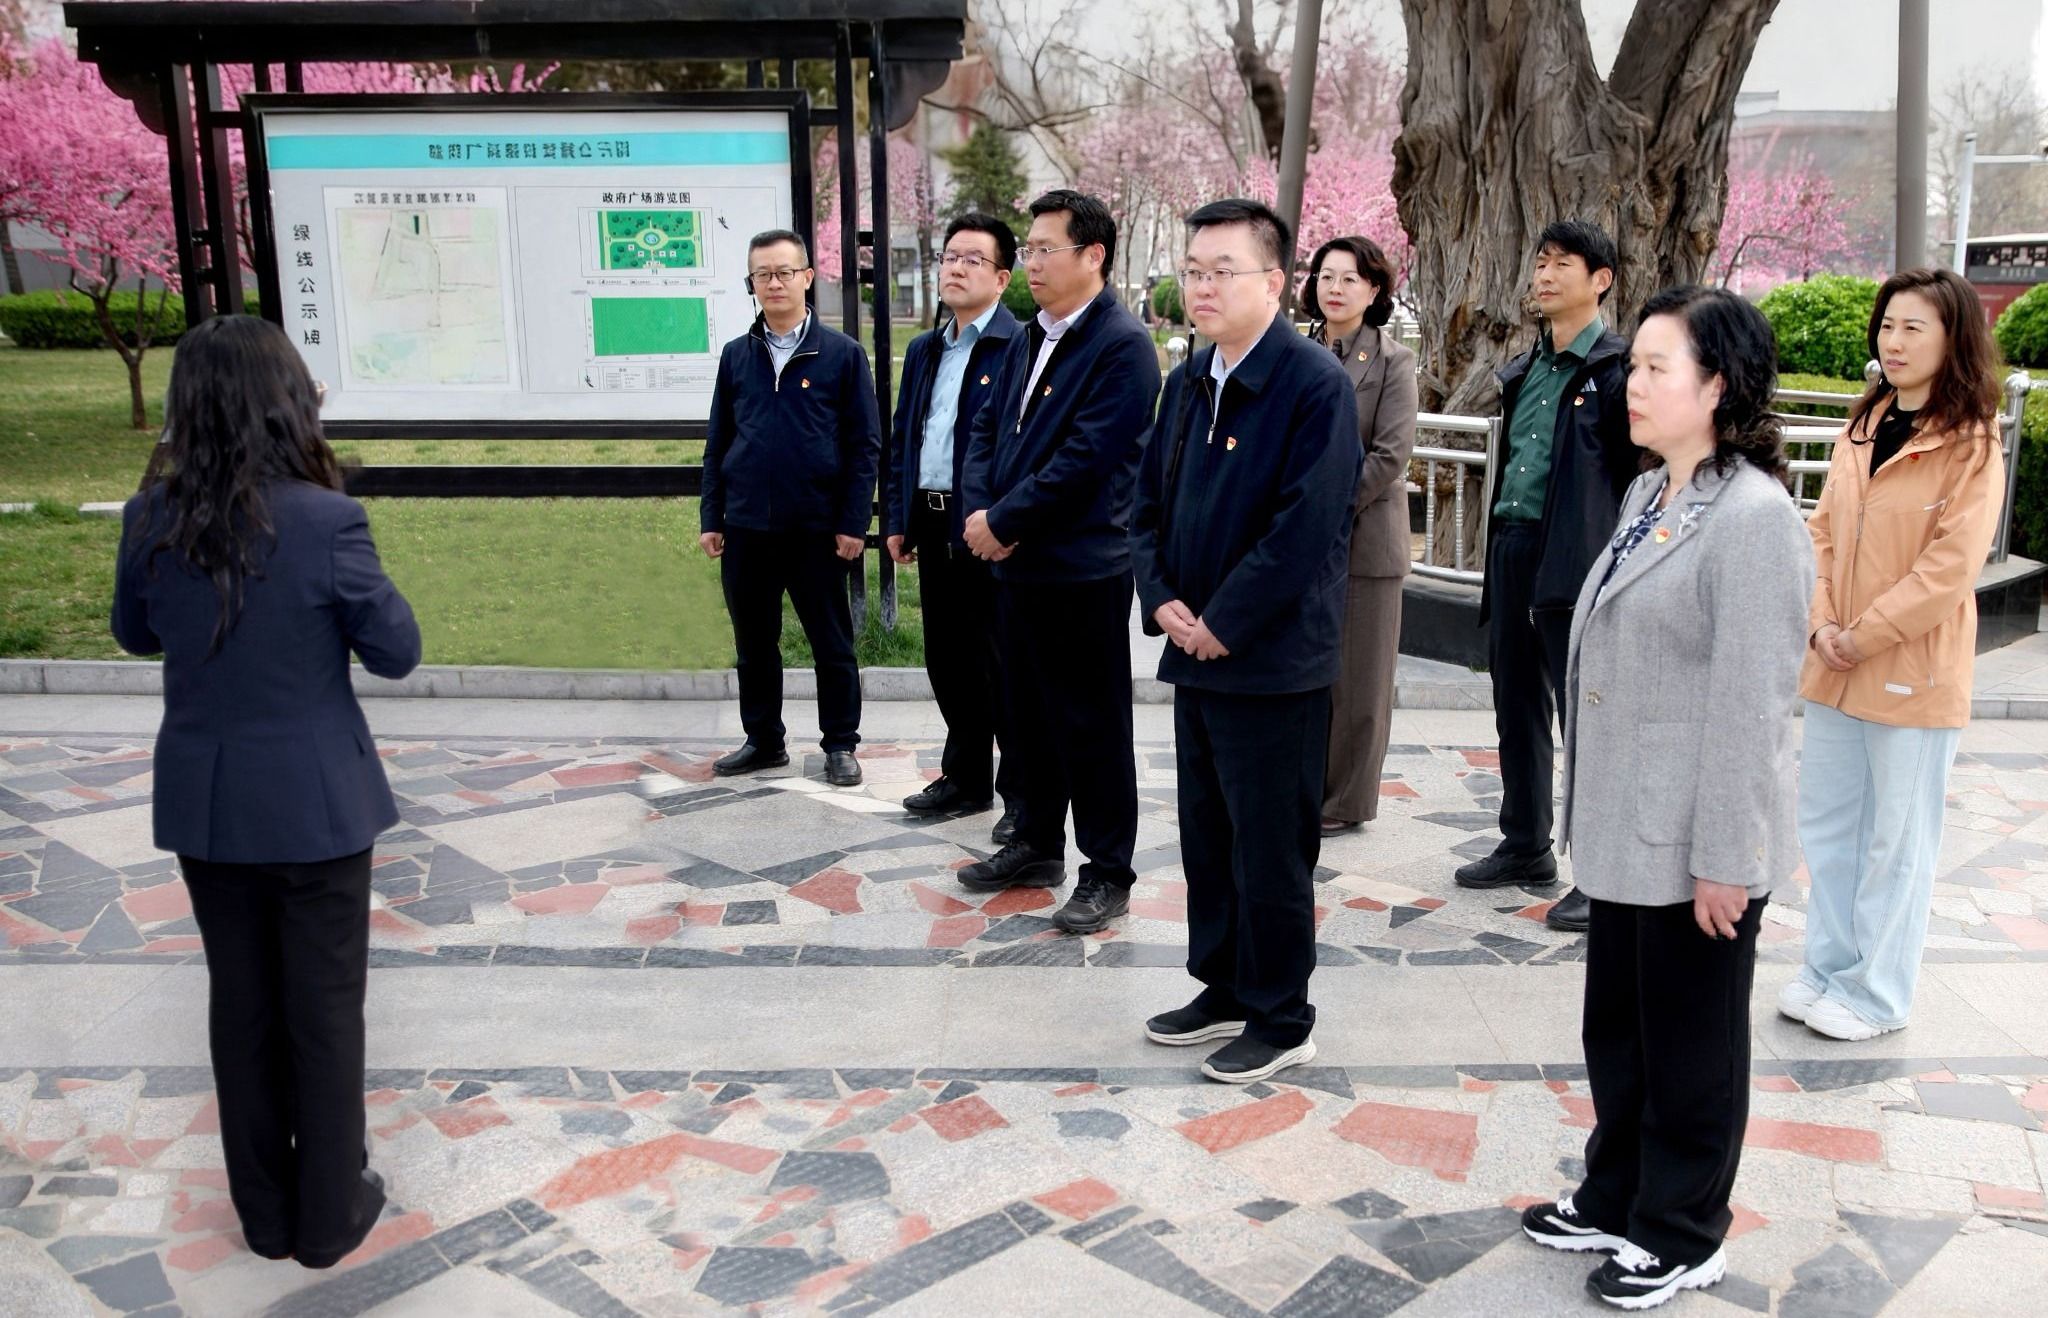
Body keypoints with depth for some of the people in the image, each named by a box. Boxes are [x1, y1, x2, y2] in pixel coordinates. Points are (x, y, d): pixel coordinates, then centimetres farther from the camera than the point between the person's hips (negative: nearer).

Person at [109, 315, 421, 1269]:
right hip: (314, 802, -4)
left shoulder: (152, 517, -7)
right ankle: (329, 1215, 26)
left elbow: (135, 634, 10)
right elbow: (396, 652, -10)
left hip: (203, 801, 4)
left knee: (240, 1003, 18)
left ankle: (265, 1213, 33)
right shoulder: (324, 522, -21)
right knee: (324, 1008, 12)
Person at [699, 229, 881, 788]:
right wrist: (711, 517, 6)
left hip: (817, 527, -3)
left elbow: (865, 443, -3)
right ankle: (763, 740, 26)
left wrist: (854, 523, -8)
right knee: (753, 641, 12)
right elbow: (718, 442, 11)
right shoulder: (736, 355, 8)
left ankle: (840, 745, 19)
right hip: (746, 527, 4)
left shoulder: (842, 353, -2)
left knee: (832, 641, 6)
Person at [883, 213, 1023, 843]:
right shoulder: (924, 351, 15)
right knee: (949, 661, 16)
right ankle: (966, 777, 29)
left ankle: (1021, 794, 11)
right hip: (933, 526, 8)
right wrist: (897, 519, 13)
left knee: (1002, 666, 0)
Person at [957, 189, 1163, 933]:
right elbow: (986, 430, 13)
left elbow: (1085, 457, -21)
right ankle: (1037, 846, 33)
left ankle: (1107, 873, 14)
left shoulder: (1122, 346, -13)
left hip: (1082, 570, -8)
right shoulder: (1028, 341, 14)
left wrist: (1002, 521, -15)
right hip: (1017, 563, 8)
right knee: (1030, 714, 17)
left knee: (1092, 725, 2)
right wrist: (980, 513, -4)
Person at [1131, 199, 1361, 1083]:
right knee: (1207, 837, 17)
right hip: (1195, 653, 8)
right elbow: (1150, 501, 14)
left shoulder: (1315, 384, -14)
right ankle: (1223, 988, 33)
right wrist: (1162, 600, -2)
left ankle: (1281, 1020, 19)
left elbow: (1306, 527, -20)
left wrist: (1222, 624, -16)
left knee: (1270, 850, 3)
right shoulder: (1188, 383, 11)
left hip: (1272, 661, -8)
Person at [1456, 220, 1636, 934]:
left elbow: (1638, 474, -10)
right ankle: (1525, 847, 28)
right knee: (1516, 707, 14)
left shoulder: (1616, 368, -7)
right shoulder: (1524, 371, 16)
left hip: (1576, 561, -8)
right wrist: (1498, 546, 18)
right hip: (1512, 547, 8)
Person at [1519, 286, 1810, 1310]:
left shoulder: (1754, 518, -19)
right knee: (1617, 1024, 20)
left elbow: (1750, 705, -20)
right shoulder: (1650, 495, 9)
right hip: (1624, 826, 9)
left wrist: (1723, 859, -18)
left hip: (1697, 840, -8)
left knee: (1689, 1042, 10)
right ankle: (1617, 1196, 39)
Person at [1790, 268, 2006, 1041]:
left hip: (1914, 674, -6)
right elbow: (1823, 532, 7)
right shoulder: (1861, 430, 10)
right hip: (1835, 670, 6)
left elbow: (1952, 566, -16)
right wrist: (1821, 624, -6)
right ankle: (1829, 968, 29)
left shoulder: (1971, 447, -10)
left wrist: (1866, 635, -15)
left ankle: (1874, 993, 18)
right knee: (1825, 823, 14)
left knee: (1896, 839, 5)